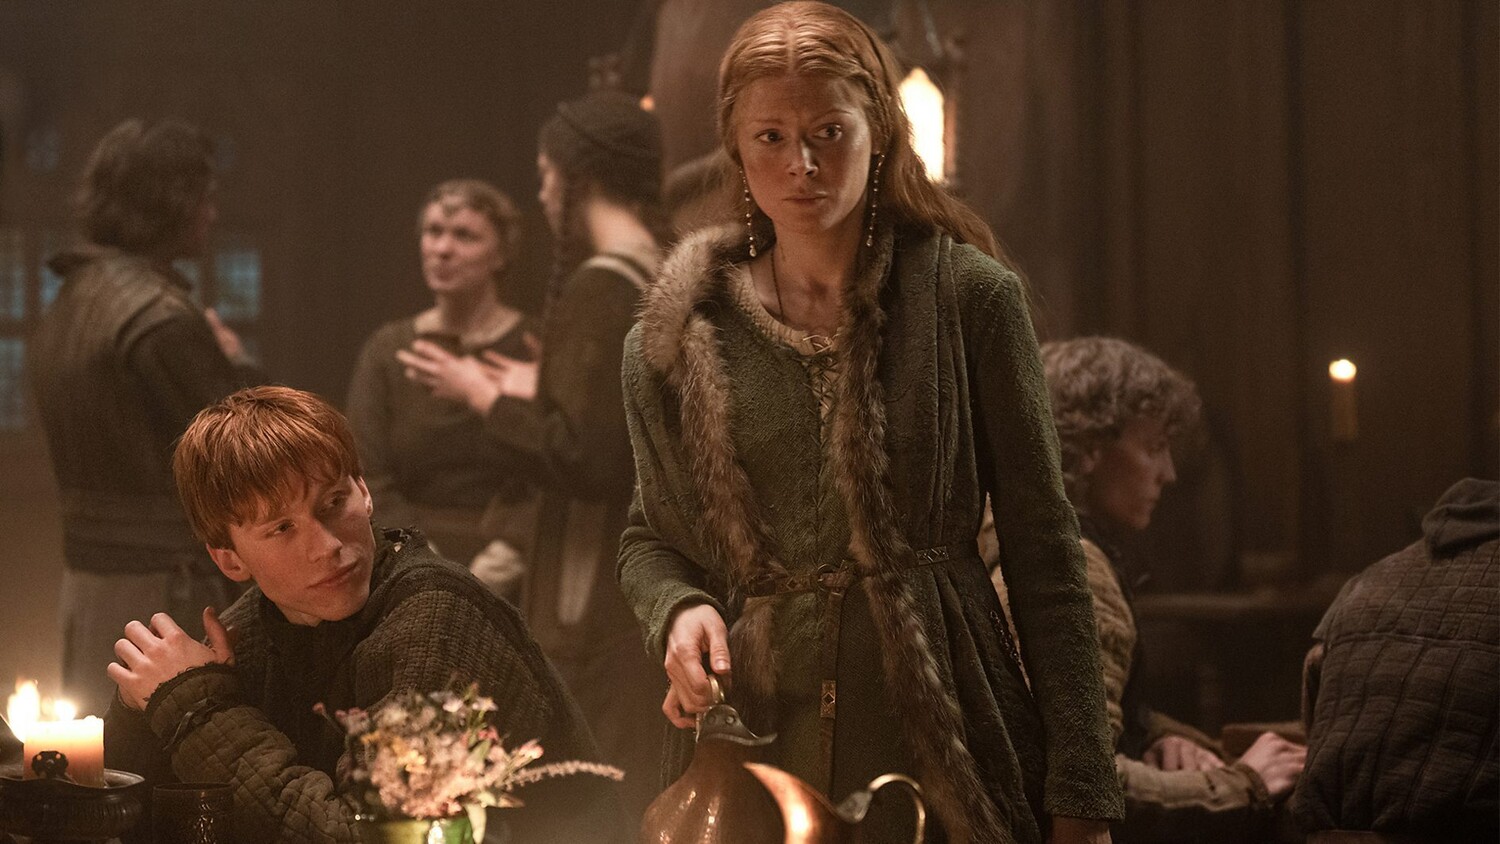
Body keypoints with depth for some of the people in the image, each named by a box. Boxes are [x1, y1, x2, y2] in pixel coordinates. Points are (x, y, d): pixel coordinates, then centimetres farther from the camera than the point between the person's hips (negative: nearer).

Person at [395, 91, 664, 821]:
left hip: (601, 604, -9)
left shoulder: (600, 287, -15)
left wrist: (486, 398, -6)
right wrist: (544, 393, 20)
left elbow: (583, 457, -20)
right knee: (646, 797, 15)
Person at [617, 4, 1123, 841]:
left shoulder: (968, 297, -3)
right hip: (755, 745, 2)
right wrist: (678, 609, -7)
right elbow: (649, 536, 17)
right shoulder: (687, 326, 5)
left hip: (940, 736, -2)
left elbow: (1044, 550, -3)